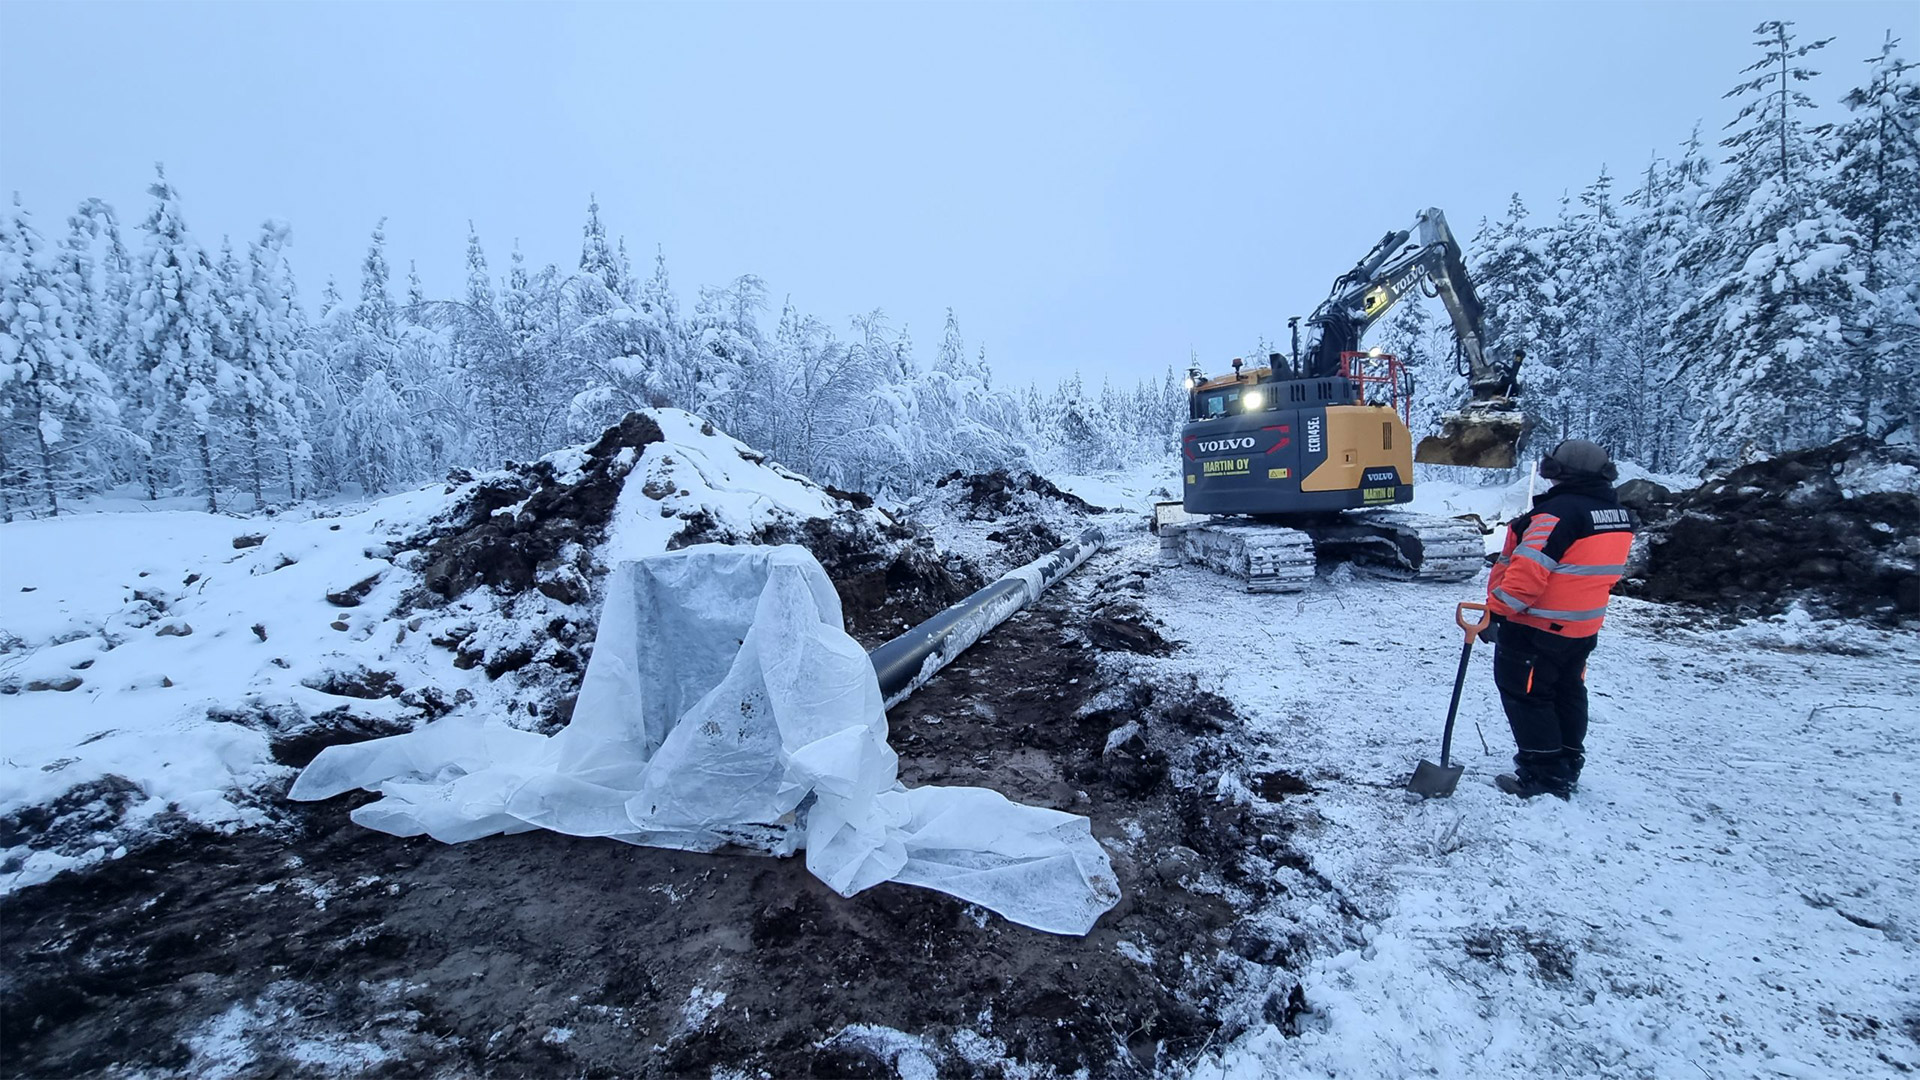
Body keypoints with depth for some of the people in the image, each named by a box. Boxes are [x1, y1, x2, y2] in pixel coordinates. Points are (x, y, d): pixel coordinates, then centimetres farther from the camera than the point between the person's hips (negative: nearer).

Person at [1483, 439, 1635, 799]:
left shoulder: (1558, 511, -22)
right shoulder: (1620, 516, 6)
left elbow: (1529, 569, -26)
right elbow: (1604, 572, 16)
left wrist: (1497, 610, -20)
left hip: (1536, 628, -9)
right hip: (1583, 629, 9)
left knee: (1525, 695, 2)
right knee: (1568, 694, 20)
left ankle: (1545, 776, 7)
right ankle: (1568, 767, 32)